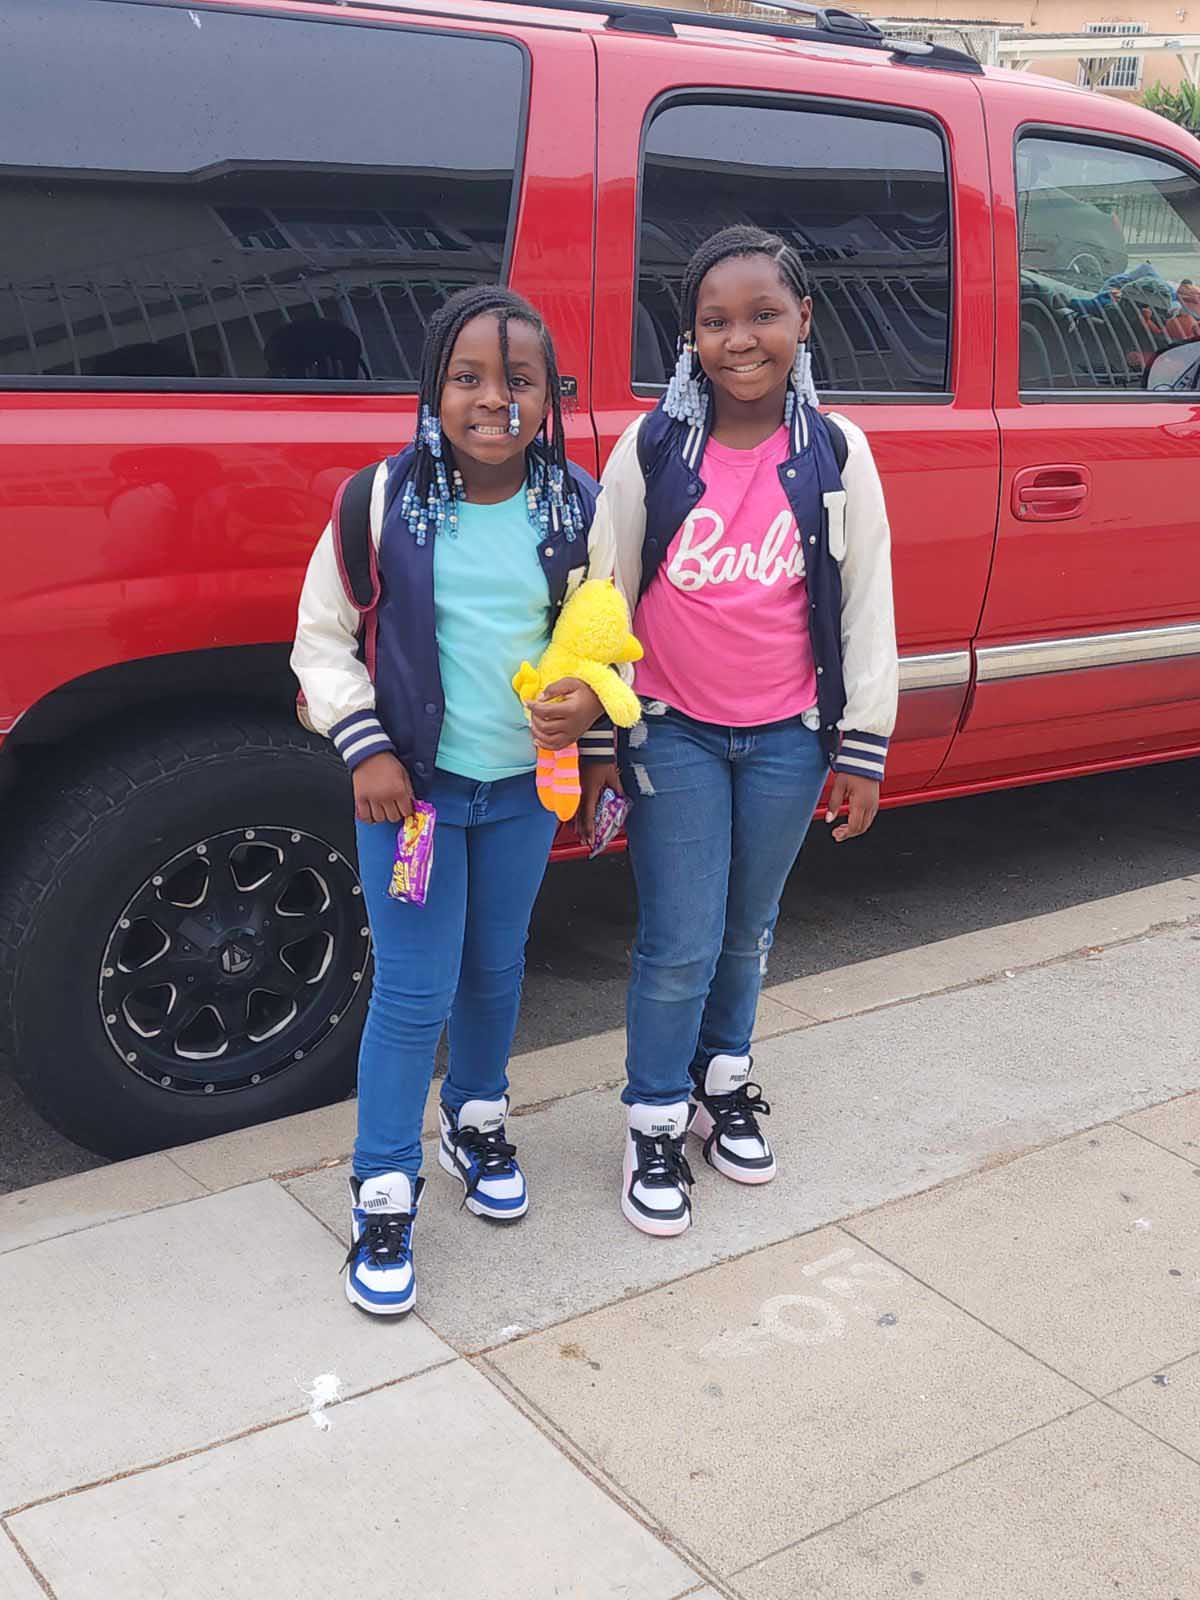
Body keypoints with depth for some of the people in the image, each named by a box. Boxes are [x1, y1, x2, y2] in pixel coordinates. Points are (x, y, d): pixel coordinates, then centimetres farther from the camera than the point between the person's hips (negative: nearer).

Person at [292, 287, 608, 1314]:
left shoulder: (579, 509, -3)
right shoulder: (386, 503, -10)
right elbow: (322, 638, -1)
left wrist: (591, 697, -14)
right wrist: (366, 749, -11)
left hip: (526, 784, 3)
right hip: (411, 783, -3)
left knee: (496, 968, 19)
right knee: (413, 995, -1)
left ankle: (478, 1121, 44)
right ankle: (385, 1194, 16)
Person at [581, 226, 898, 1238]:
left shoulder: (837, 456, -3)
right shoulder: (652, 450, -6)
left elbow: (866, 607, 1)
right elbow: (606, 602, -2)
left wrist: (862, 749, 1)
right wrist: (598, 742, -1)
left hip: (787, 741, 2)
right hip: (675, 736, -2)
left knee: (748, 932, 16)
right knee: (680, 947, -1)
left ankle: (722, 1083, 39)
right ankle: (656, 1126, 19)